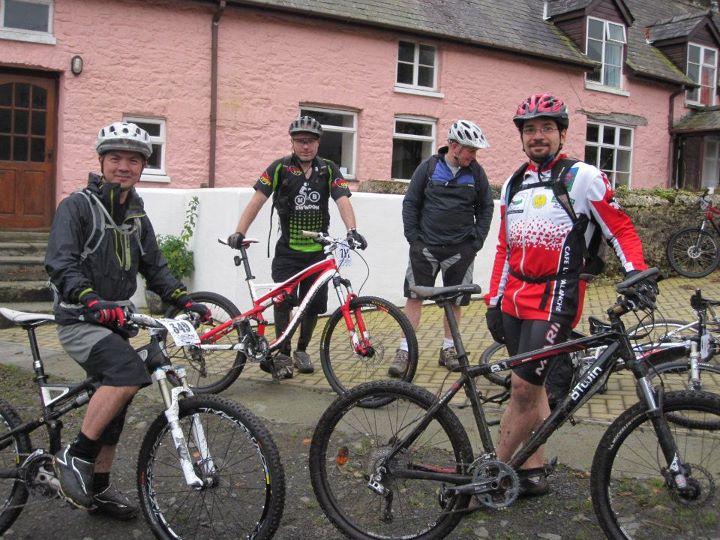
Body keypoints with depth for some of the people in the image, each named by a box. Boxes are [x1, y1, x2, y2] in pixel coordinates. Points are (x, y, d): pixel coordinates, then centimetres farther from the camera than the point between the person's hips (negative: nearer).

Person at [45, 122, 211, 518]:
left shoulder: (137, 217, 12)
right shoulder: (77, 206, -10)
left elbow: (155, 268, 15)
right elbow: (60, 263, -22)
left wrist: (186, 302, -1)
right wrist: (93, 302, -39)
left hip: (115, 321, 8)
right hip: (79, 321, -7)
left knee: (115, 404, 12)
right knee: (129, 373, -31)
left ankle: (99, 488, 28)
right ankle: (74, 457, -15)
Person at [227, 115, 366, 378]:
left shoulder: (328, 169, 1)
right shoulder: (280, 167, -3)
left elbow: (343, 201, -10)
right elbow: (258, 200, -8)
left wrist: (352, 231, -28)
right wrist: (239, 232, -19)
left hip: (318, 250, 2)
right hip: (288, 250, -2)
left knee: (314, 303, 6)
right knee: (283, 300, -13)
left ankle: (301, 350, 27)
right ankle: (282, 354, 4)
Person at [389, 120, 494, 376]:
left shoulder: (476, 172, 2)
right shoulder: (428, 167, -2)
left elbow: (486, 207, 10)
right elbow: (410, 203, 2)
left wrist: (477, 240, 2)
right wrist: (413, 237, -5)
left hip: (461, 249, 2)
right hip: (425, 246, -1)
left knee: (455, 300, 8)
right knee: (414, 296, -1)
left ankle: (448, 349, 22)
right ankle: (405, 350, 6)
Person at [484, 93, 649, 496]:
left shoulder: (583, 177, -4)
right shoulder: (514, 185, 14)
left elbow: (621, 229, -4)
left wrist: (637, 273, -20)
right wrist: (494, 301, 14)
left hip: (556, 299, -6)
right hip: (515, 300, 7)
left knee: (523, 387, -9)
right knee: (530, 387, 12)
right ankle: (533, 472, 22)